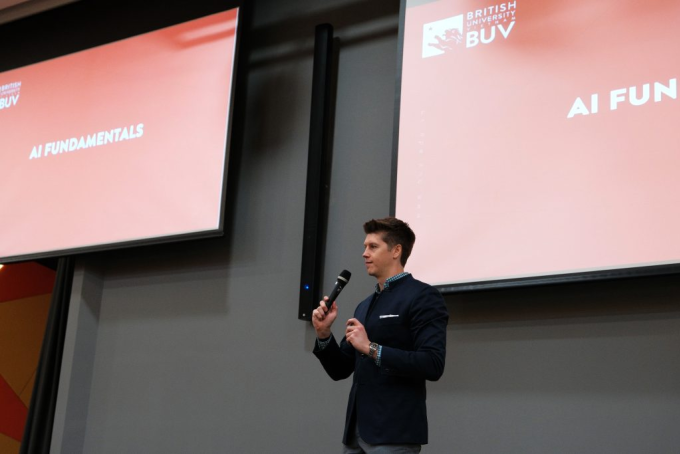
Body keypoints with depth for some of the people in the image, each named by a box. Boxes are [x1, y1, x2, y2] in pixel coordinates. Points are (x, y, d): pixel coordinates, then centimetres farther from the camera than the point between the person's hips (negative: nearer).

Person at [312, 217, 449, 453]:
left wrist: (372, 348, -18)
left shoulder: (423, 297, -6)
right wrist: (324, 333, 1)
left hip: (394, 433, -7)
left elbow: (433, 365, -18)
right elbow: (340, 370, 18)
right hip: (356, 432, 7)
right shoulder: (364, 306, 18)